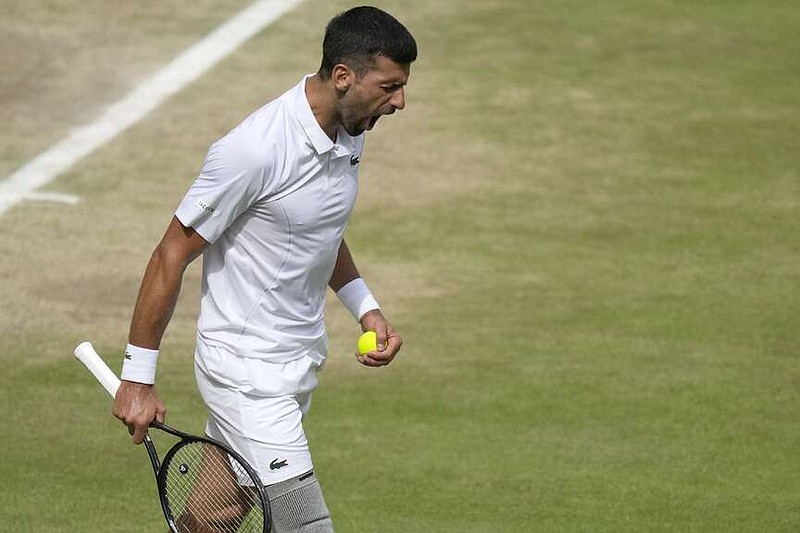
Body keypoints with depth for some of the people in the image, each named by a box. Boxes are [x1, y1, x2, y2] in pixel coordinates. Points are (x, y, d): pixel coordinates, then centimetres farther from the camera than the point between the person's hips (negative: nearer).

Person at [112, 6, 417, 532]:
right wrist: (138, 378, -14)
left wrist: (365, 308, 9)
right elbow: (172, 255, -16)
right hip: (247, 373, -9)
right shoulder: (254, 151, -24)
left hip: (300, 363, 9)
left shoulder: (349, 132, 3)